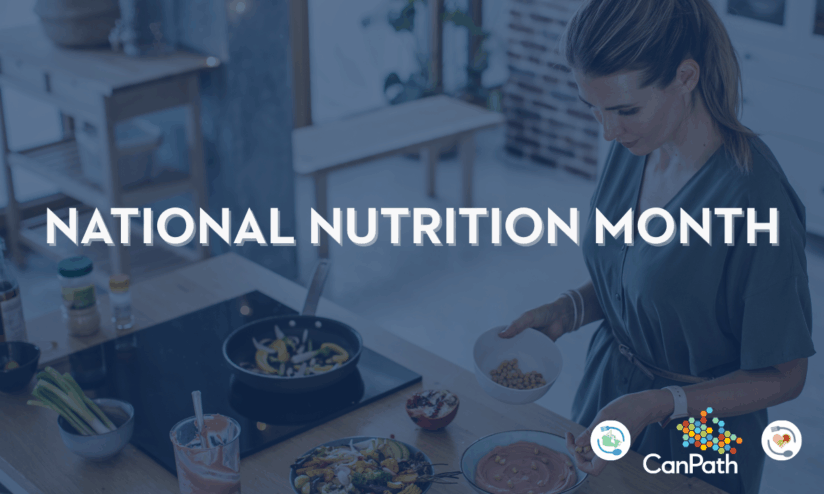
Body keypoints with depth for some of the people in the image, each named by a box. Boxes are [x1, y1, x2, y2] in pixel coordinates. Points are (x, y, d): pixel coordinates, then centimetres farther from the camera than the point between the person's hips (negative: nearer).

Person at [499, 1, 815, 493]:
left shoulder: (754, 198, -29)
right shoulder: (631, 152, -8)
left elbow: (783, 378, -20)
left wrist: (658, 405, -29)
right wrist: (567, 310, -10)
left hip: (693, 447, -6)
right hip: (608, 394, 6)